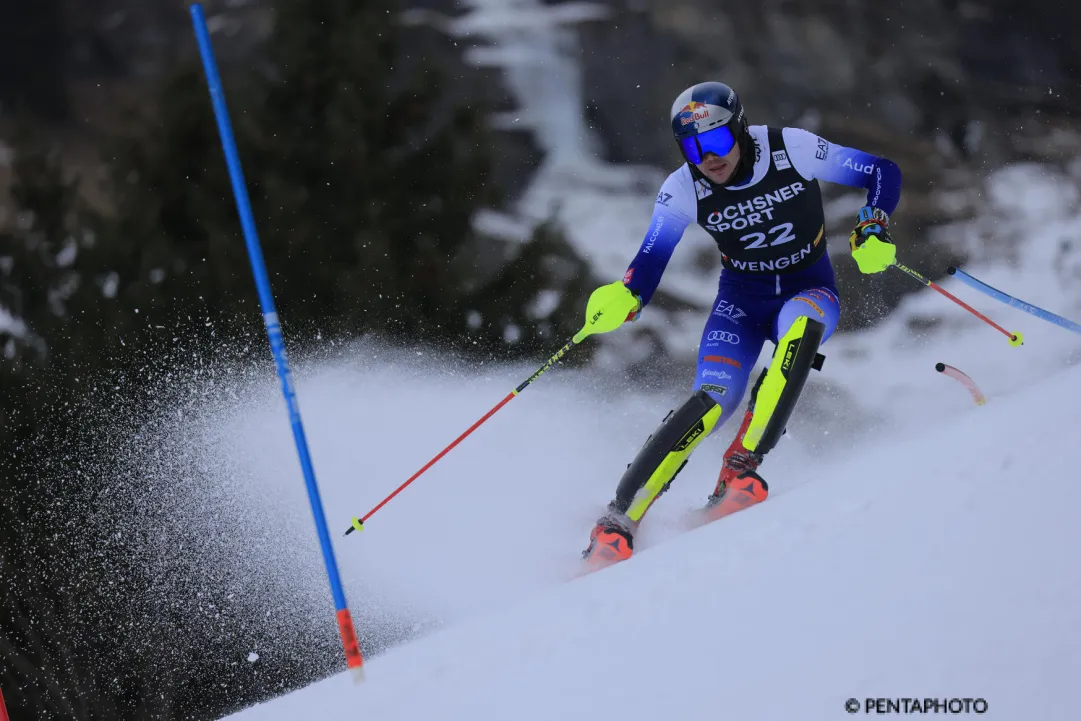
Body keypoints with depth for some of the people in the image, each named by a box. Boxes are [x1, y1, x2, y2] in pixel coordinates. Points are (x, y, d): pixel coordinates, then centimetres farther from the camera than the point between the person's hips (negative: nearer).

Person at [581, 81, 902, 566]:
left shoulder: (793, 150, -19)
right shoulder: (682, 192, -14)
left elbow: (884, 174, -8)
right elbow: (649, 264, -10)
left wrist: (872, 232, -25)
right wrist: (623, 298, -33)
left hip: (810, 289, 0)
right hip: (742, 298, 0)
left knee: (800, 326, -38)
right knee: (714, 398, -25)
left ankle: (742, 468, -37)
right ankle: (619, 519, -24)